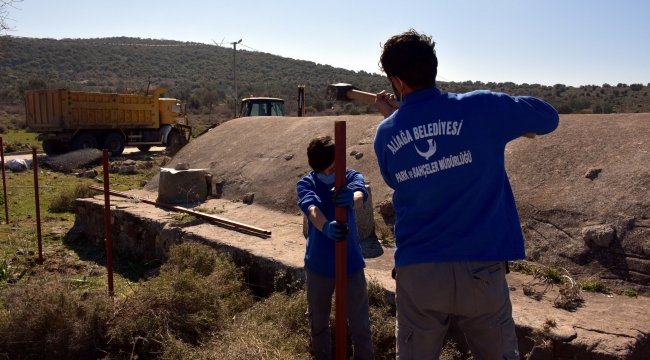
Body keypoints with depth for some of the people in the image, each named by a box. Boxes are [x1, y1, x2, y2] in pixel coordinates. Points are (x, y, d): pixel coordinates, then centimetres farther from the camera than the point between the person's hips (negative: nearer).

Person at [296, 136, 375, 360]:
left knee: (360, 323, 9)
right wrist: (326, 227, -53)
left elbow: (360, 194, -31)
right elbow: (311, 208, -30)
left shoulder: (351, 177, -7)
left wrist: (351, 199, -56)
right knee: (318, 322, 17)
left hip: (351, 263, -1)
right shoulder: (306, 184, -9)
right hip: (318, 265, 1)